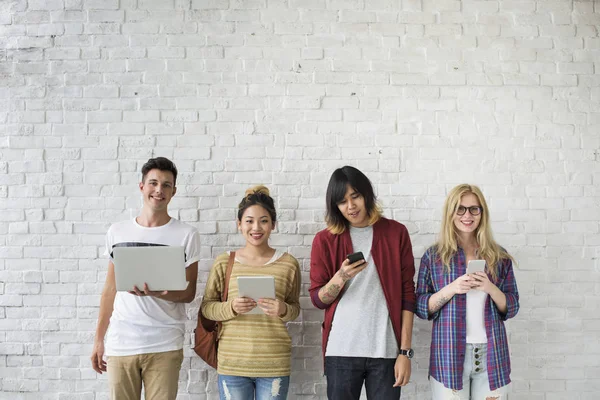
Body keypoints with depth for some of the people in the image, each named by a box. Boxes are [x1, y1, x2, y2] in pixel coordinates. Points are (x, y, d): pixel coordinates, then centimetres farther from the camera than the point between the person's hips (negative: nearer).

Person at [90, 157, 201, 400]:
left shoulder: (186, 235, -1)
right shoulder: (117, 232, 8)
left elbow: (188, 293, 0)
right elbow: (110, 289, 12)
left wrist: (156, 293, -20)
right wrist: (99, 340, 10)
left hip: (164, 346, -2)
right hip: (120, 344, 2)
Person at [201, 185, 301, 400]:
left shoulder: (288, 263, 0)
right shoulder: (224, 262, 0)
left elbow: (295, 308, 8)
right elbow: (206, 307, 3)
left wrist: (283, 310, -14)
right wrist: (231, 307, -17)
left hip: (274, 364, 0)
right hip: (232, 363, 0)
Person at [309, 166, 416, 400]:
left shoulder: (396, 233, 3)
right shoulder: (325, 240, 3)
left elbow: (407, 294, 2)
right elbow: (318, 299, 3)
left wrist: (405, 351, -2)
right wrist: (341, 277, -16)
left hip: (386, 351, 0)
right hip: (341, 351, 0)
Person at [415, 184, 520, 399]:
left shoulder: (499, 256, 6)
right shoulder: (434, 255, 1)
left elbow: (511, 309, 7)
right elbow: (421, 308, 0)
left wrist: (491, 288, -12)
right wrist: (451, 289, -16)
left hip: (491, 355, 2)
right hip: (449, 355, -2)